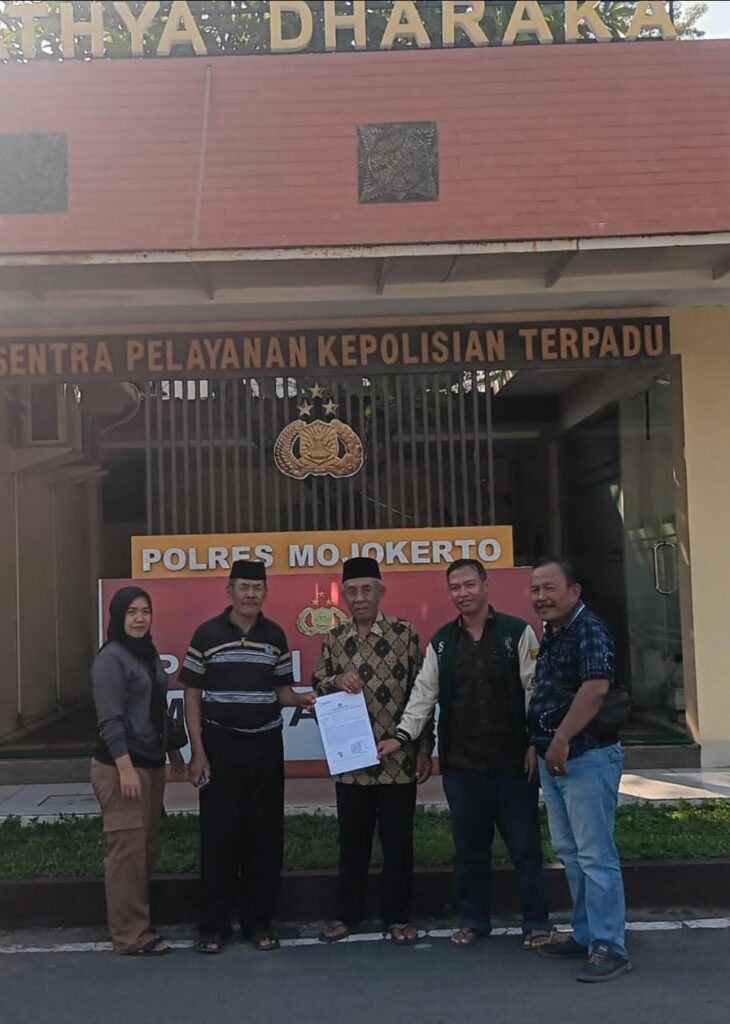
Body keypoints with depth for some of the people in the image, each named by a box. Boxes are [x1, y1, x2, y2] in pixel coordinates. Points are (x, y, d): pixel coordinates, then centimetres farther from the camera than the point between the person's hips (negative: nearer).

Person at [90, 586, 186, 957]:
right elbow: (110, 720, -17)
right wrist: (125, 768, -22)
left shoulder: (149, 654, 14)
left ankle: (139, 925, 22)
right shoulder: (111, 658, -11)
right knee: (128, 851, -4)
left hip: (151, 765, 8)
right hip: (121, 767, -8)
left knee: (146, 849, 12)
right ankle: (130, 936, 3)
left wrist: (174, 753, 22)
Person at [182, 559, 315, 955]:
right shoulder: (207, 634, -3)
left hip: (265, 746, 3)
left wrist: (303, 699, -12)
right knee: (218, 836, 3)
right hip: (220, 746, -3)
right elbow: (192, 695, -1)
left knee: (265, 836, 7)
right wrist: (197, 751, -7)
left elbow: (281, 690, 11)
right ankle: (214, 925, 14)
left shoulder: (275, 635, 5)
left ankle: (258, 921, 20)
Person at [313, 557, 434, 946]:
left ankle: (397, 917, 20)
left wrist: (425, 748, -3)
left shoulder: (405, 633, -3)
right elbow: (317, 690, 10)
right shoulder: (334, 639, 6)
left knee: (398, 841, 6)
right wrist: (335, 681, -12)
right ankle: (349, 914, 27)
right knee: (352, 841, 13)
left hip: (398, 758, -2)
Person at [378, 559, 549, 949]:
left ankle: (536, 923, 17)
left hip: (512, 761, -3)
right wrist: (402, 735, -4)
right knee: (469, 847, 12)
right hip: (461, 765, 3)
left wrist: (535, 744, -8)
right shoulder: (441, 642, 8)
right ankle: (473, 920, 25)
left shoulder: (518, 632, -2)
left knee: (525, 845, 5)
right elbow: (424, 693, 7)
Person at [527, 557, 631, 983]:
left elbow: (596, 687, -29)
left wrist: (562, 740, -28)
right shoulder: (552, 636, 14)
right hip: (554, 758, 10)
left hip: (588, 757, -10)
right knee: (570, 852, 16)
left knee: (595, 854, -5)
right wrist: (543, 744, 17)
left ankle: (610, 947, 2)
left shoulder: (589, 630, -15)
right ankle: (585, 933, 27)